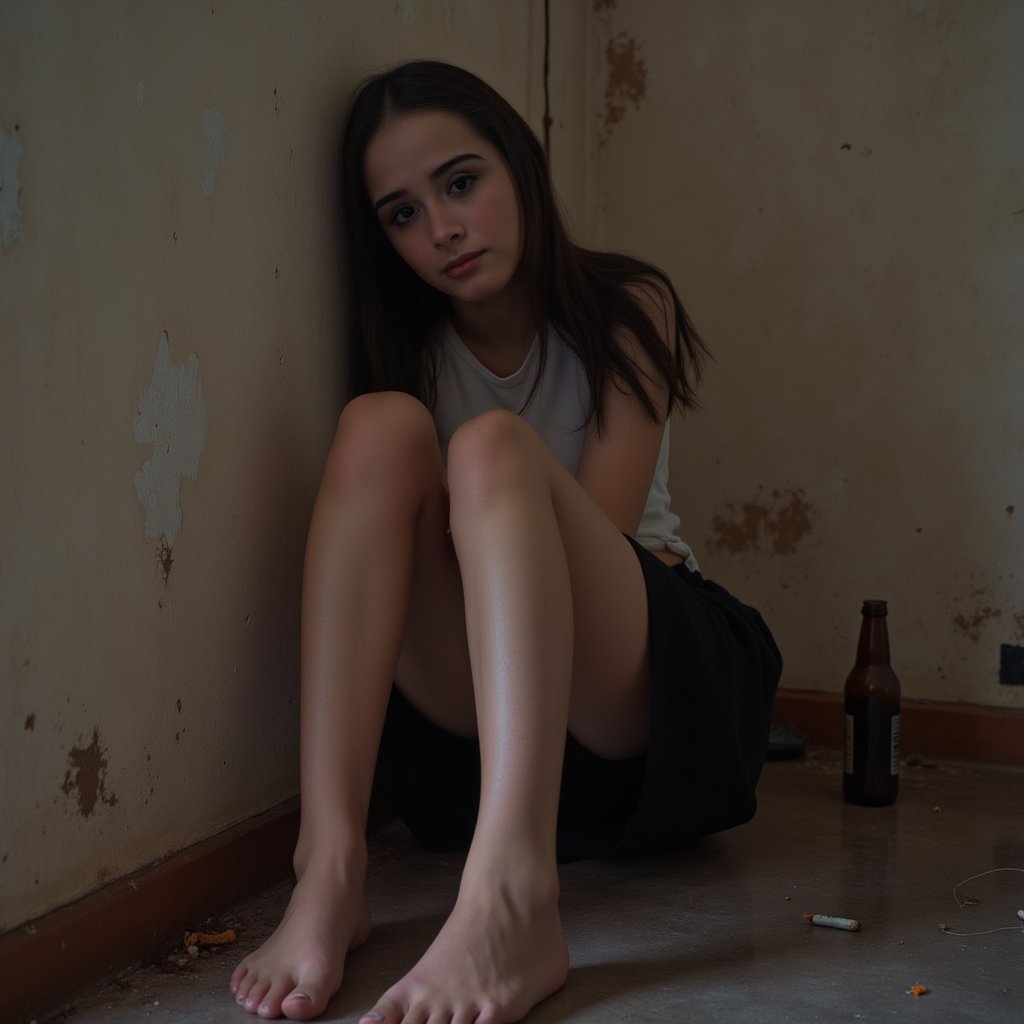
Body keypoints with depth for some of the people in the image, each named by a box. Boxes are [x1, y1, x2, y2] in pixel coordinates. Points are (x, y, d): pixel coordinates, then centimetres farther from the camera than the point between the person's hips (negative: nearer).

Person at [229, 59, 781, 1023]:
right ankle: (329, 867, -37)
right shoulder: (409, 351, 10)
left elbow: (600, 524, -8)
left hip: (650, 686, -2)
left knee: (493, 447, -29)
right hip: (479, 716, 2)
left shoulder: (627, 308, 3)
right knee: (378, 425, -20)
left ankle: (511, 900, -52)